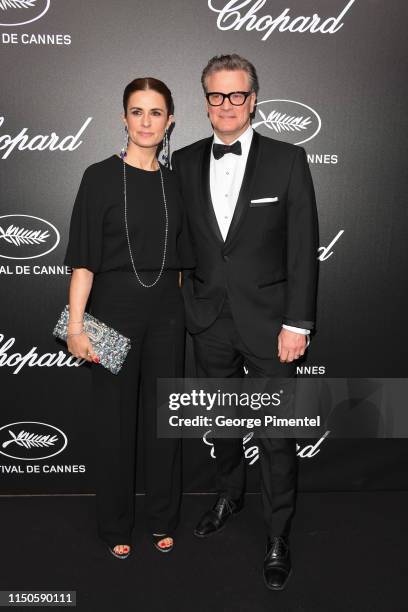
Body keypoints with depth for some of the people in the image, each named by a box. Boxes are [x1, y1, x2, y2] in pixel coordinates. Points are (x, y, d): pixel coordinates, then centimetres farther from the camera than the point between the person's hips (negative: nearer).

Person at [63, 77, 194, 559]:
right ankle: (115, 525, 26)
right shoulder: (101, 176, -4)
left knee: (164, 415, 11)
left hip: (166, 310, 4)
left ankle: (163, 519, 29)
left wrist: (179, 305, 8)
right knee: (114, 417, 7)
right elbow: (83, 258, -9)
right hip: (114, 306, -3)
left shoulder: (174, 182, 8)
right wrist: (76, 325, -15)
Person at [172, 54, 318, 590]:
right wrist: (184, 304, 5)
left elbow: (303, 248, -7)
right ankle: (229, 496, 45)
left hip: (268, 321, -3)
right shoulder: (184, 162, 5)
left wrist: (297, 324, -11)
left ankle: (278, 536, 25)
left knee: (277, 436, 5)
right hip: (209, 322, 4)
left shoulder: (288, 160, -5)